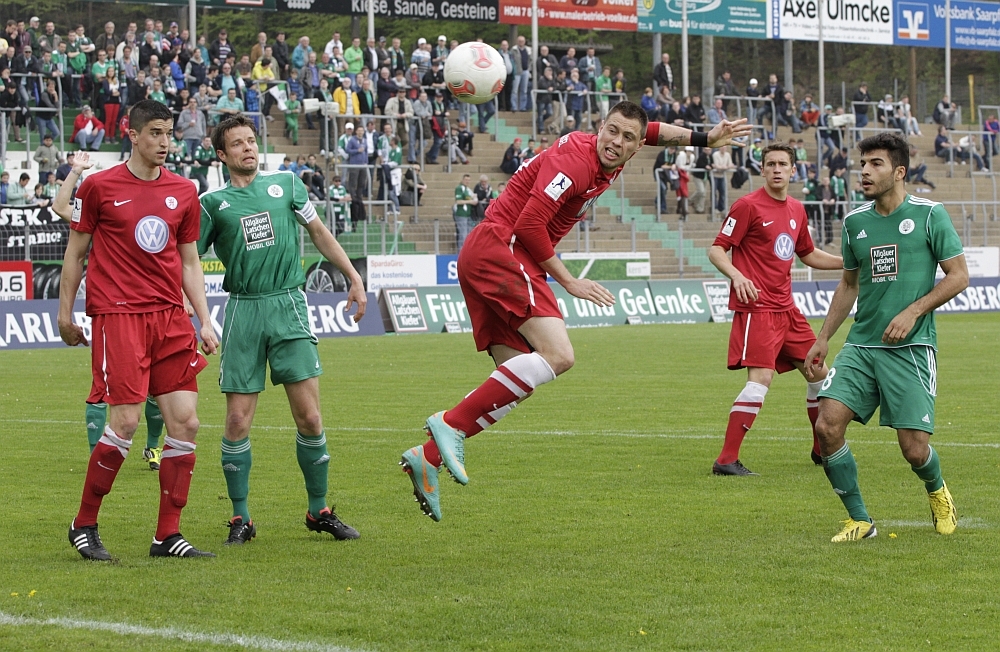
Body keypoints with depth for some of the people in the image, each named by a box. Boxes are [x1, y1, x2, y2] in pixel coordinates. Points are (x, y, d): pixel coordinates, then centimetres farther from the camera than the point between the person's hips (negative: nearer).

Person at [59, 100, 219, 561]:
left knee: (185, 421, -3)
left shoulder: (183, 192, 12)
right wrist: (65, 315, 7)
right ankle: (84, 526, 5)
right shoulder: (99, 187, 0)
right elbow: (75, 253, 7)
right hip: (117, 313, -5)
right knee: (125, 421, -12)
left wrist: (204, 322, 8)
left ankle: (168, 536, 5)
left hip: (170, 316, 5)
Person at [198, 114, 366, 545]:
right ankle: (241, 519, 9)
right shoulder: (213, 203, 5)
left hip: (289, 305, 1)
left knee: (309, 417, -3)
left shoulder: (286, 184, 10)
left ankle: (319, 511, 12)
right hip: (243, 312, -1)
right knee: (237, 422, -4)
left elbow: (319, 233, 20)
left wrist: (353, 278, 16)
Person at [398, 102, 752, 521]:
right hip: (501, 248, -10)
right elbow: (529, 224, -21)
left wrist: (704, 138, 29)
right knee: (557, 355, -23)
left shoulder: (608, 162, 14)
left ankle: (428, 457, 2)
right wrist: (567, 281, -13)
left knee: (517, 383, 6)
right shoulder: (575, 161, -15)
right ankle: (452, 424, -24)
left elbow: (652, 133, 37)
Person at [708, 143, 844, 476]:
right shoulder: (748, 205, -8)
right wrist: (737, 276, -28)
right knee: (761, 378, -20)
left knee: (818, 373, 13)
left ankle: (823, 449, 31)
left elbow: (808, 254, 28)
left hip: (786, 308, 8)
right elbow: (716, 249, -9)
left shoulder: (796, 210, 14)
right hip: (756, 307, -8)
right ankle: (726, 460, -18)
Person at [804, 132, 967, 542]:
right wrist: (824, 337, 17)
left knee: (914, 448, -8)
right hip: (860, 345, 4)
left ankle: (938, 493, 29)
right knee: (827, 427, -14)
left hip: (911, 347, -4)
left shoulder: (930, 215, -3)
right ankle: (859, 520, 2)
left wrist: (913, 312, -13)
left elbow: (958, 275, -2)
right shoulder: (855, 223, 10)